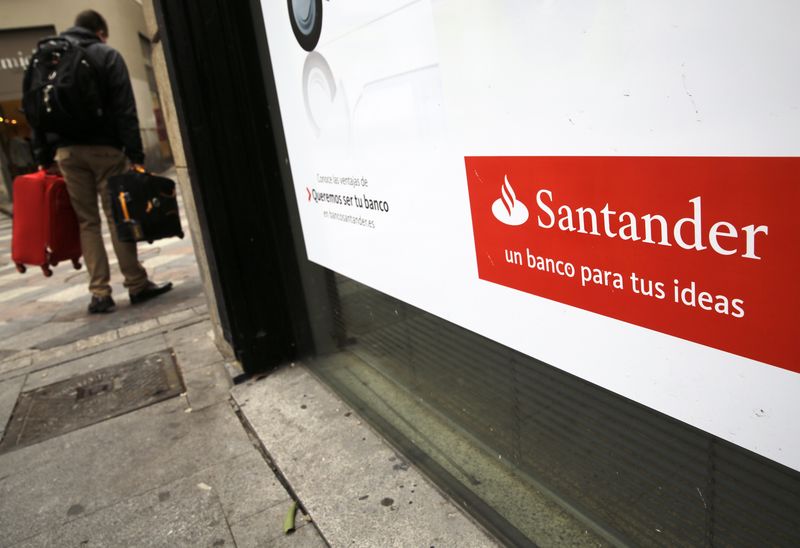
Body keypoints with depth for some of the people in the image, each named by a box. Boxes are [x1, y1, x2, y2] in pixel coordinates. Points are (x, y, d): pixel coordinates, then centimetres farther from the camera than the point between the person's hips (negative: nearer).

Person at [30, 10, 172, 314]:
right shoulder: (107, 55, 2)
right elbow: (125, 109, -9)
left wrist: (43, 157, 12)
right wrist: (135, 154, -11)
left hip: (66, 151, 4)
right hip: (104, 147, -4)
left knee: (87, 221, 5)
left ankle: (100, 293, 3)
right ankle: (136, 284, 6)